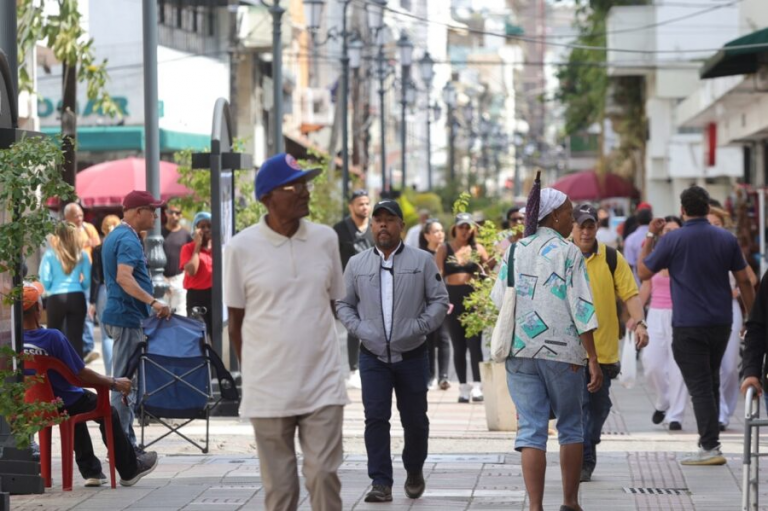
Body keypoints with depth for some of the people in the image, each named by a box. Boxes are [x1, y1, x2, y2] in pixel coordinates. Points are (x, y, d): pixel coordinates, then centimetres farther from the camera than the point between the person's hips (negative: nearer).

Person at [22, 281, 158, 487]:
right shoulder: (53, 337, -29)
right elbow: (81, 375, -22)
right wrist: (114, 383, -7)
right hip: (62, 404, -6)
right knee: (108, 413, 20)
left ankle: (91, 471, 41)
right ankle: (129, 470, 34)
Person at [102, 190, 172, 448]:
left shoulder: (115, 236, 17)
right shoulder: (128, 240, -16)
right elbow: (124, 277, -30)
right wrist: (153, 302, -38)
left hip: (120, 314, 10)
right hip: (128, 317, -10)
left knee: (124, 380, 13)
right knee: (126, 381, -7)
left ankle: (125, 442, 17)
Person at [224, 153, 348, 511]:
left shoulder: (326, 239, 2)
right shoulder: (241, 248, -6)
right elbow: (236, 322, 3)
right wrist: (254, 374, 7)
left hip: (322, 386, 2)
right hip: (268, 390, -1)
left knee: (324, 475, -2)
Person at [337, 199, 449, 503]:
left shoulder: (422, 261, 1)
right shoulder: (357, 264, 6)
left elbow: (439, 300, 1)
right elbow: (343, 304, 10)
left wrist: (419, 326, -12)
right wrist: (358, 328, -6)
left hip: (412, 355, -1)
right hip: (373, 356, 1)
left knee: (415, 419, 8)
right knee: (375, 418, -7)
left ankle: (414, 472, 32)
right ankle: (381, 483, -3)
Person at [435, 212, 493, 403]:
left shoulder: (478, 249, 10)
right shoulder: (444, 249, 8)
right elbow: (438, 275, 2)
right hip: (453, 297, 1)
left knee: (474, 342, -10)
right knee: (458, 345, 4)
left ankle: (477, 386, -11)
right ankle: (463, 387, 10)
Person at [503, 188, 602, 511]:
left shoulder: (515, 251, 8)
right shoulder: (568, 253, -5)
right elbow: (582, 308, -10)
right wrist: (592, 359, -9)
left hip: (520, 351, 3)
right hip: (562, 352, -3)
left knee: (531, 429, 1)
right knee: (570, 426, 13)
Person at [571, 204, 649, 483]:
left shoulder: (612, 258, 3)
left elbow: (630, 293, 1)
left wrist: (639, 323, -14)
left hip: (603, 347, 1)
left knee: (598, 404, 7)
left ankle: (584, 459, 20)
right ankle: (585, 460, 0)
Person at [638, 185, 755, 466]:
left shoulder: (672, 240, -9)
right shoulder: (727, 239, 2)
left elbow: (643, 272, 0)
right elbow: (744, 281, 5)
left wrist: (650, 236, 9)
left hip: (688, 326, -4)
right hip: (721, 324, 4)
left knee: (700, 387, -3)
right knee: (712, 383, 18)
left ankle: (710, 447, -9)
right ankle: (709, 438, 24)